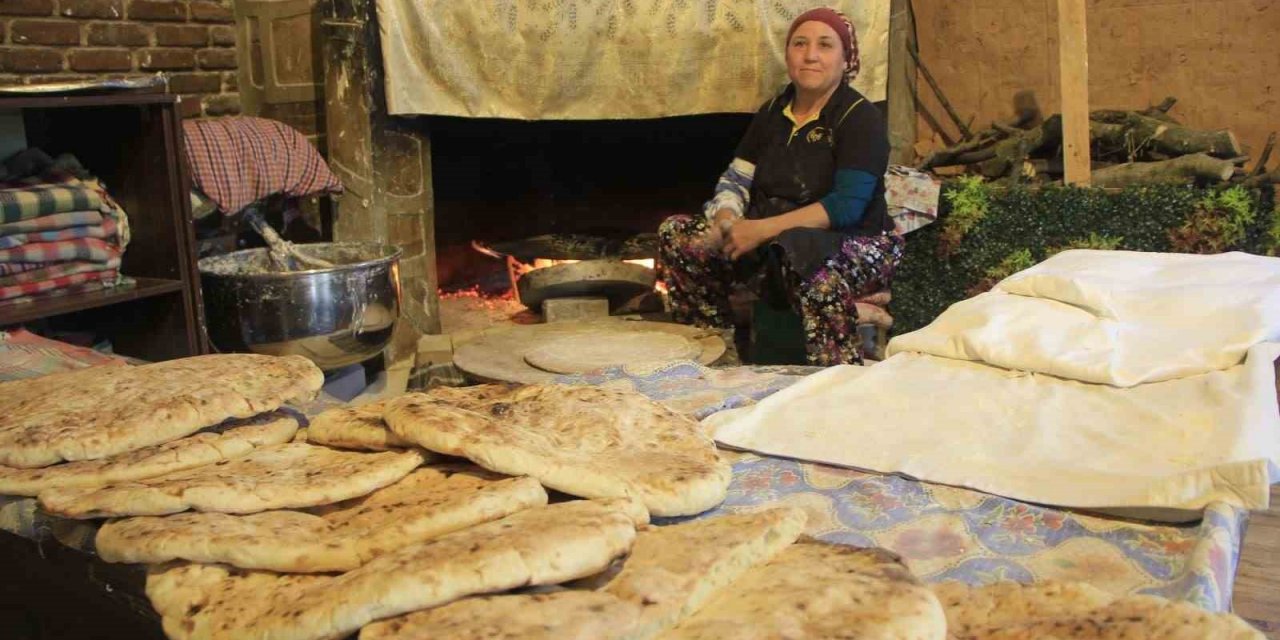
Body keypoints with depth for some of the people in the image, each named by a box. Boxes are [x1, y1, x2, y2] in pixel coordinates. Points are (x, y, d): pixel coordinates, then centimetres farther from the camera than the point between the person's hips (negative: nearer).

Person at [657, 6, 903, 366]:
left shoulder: (861, 118, -9)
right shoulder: (772, 113, 12)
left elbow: (847, 206, -21)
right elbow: (736, 181, 11)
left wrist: (763, 229, -25)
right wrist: (727, 222, -13)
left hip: (855, 245, -6)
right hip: (775, 247, 7)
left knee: (812, 262, -43)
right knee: (675, 234, -8)